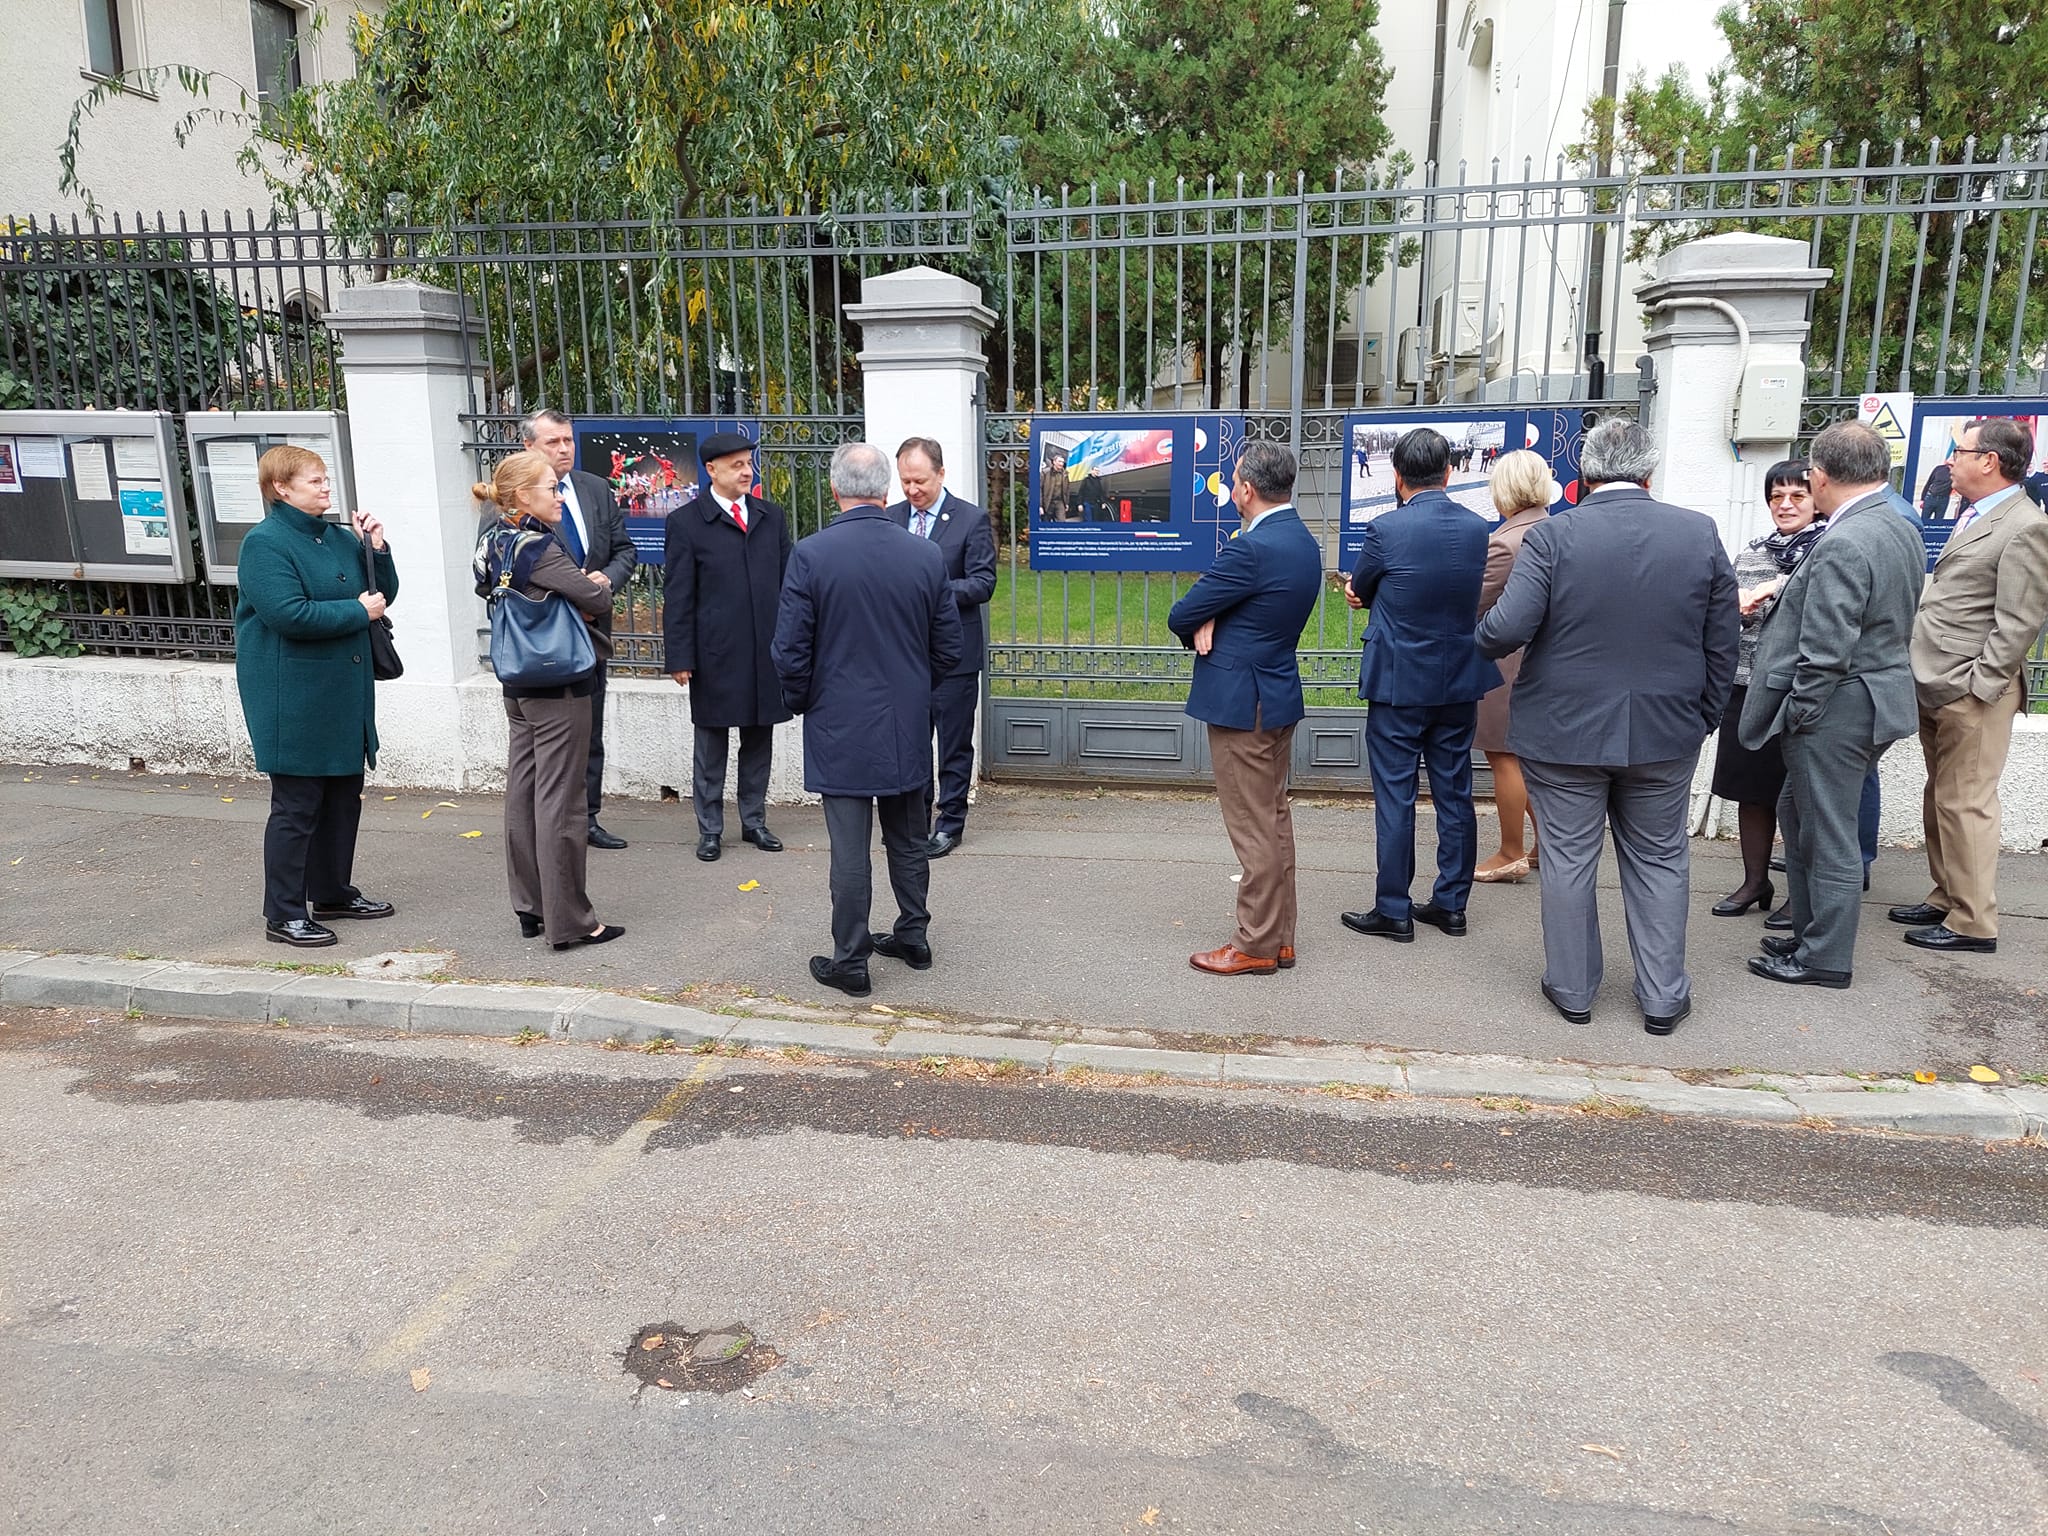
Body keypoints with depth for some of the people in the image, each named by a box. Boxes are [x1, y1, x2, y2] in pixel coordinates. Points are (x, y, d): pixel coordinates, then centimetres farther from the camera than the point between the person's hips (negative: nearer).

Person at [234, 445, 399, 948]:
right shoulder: (265, 544, -13)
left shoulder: (341, 538, 10)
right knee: (297, 805, -2)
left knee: (343, 795, 16)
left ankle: (333, 892, 31)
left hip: (346, 693, 8)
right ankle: (284, 914, 8)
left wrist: (377, 549, 0)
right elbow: (289, 613, -24)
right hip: (295, 696, -8)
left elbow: (383, 594, 17)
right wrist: (359, 611, -15)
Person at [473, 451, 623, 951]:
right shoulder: (539, 547, -18)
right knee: (560, 802, -3)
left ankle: (530, 909, 22)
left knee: (522, 795, 12)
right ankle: (569, 922, 4)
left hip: (518, 687, 9)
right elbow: (596, 598, -20)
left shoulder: (495, 543, 8)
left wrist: (574, 601, 0)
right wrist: (599, 585, 3)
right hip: (560, 688, -9)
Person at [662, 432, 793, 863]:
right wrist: (679, 657, -8)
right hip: (715, 654, -3)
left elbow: (788, 582, 12)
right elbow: (677, 596, -3)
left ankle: (754, 821, 25)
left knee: (759, 743, 12)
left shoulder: (772, 517, 10)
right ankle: (710, 830, 17)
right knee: (710, 746, 6)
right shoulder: (686, 521, -2)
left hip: (767, 651, 4)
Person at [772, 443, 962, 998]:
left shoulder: (812, 555, -13)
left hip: (840, 728, -4)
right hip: (908, 726, 4)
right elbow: (948, 649, 4)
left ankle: (850, 962, 11)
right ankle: (913, 937, 31)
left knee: (850, 850, 2)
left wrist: (803, 703, 7)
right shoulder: (926, 555, -2)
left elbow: (790, 651, -11)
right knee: (908, 841, 18)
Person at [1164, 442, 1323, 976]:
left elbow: (1181, 616, -16)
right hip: (1280, 695, 10)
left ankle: (1255, 947, 9)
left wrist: (1200, 627, 6)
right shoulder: (1304, 541, 9)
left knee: (1252, 830, -1)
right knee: (1275, 821, 15)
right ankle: (1280, 938, 25)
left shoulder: (1252, 548, -22)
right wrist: (1211, 623, -5)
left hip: (1241, 703, -10)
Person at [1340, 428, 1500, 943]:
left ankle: (1393, 911, 9)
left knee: (1394, 798, 3)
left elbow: (1361, 593, -2)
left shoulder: (1385, 529, -15)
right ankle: (1451, 904, 21)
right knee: (1454, 794, 12)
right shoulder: (1477, 527, 2)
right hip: (1460, 681, 5)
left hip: (1399, 683, -5)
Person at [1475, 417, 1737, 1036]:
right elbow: (1721, 644, 2)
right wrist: (1703, 719, 14)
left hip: (1564, 730, -2)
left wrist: (1482, 642, 2)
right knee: (1659, 862, 15)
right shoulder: (1700, 534, -3)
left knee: (1568, 860, 11)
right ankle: (1663, 997, 23)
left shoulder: (1552, 536, -13)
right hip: (1666, 731, 3)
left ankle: (1572, 990, 22)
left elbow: (1507, 628, -21)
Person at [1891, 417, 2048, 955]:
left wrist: (1977, 688, -18)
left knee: (1965, 805, -4)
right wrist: (1934, 681, 15)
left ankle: (1972, 924, 3)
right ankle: (1946, 899, 27)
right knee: (1940, 802, 16)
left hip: (1971, 694, -9)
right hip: (1937, 689, 9)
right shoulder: (1973, 517, 17)